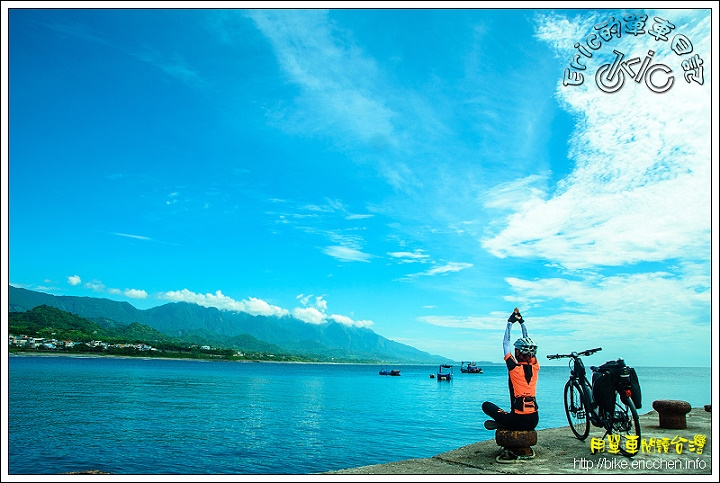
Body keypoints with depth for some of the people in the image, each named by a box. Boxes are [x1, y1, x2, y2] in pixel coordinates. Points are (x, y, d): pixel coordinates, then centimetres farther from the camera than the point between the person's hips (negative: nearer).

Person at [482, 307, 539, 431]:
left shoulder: (515, 368, -12)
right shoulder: (535, 368, 2)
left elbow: (506, 343, -2)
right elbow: (527, 342, 15)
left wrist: (510, 322, 8)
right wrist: (522, 322, 23)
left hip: (518, 422, -6)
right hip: (533, 422, 6)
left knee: (486, 405, 8)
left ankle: (501, 423, -10)